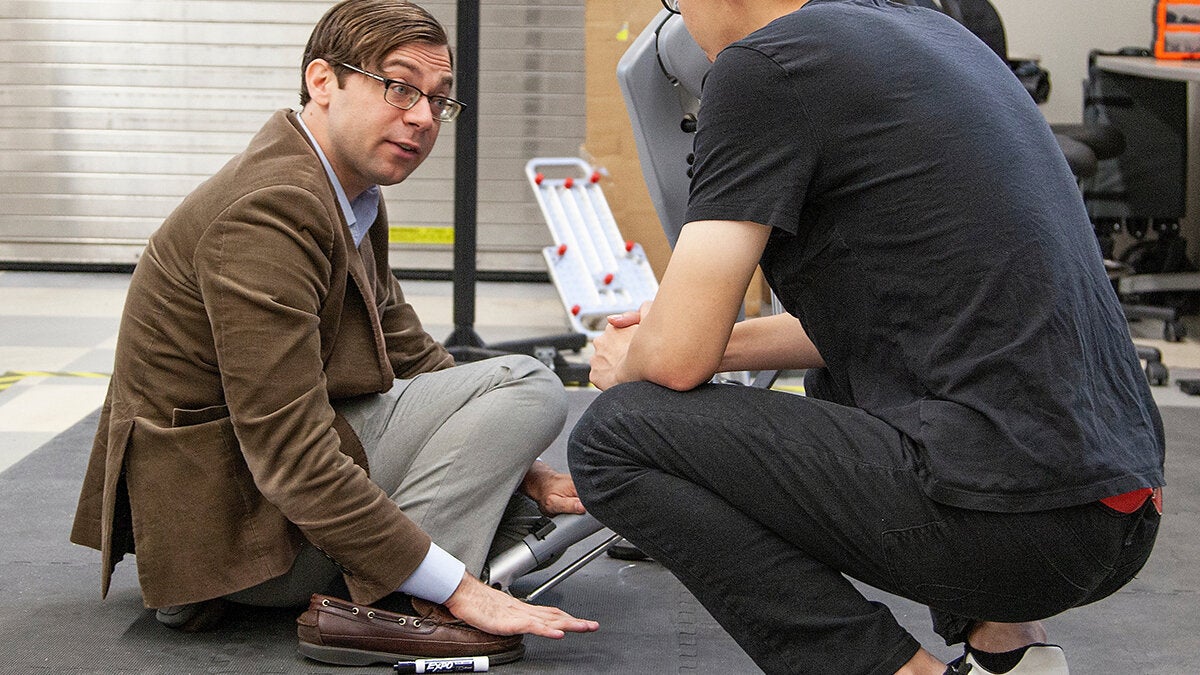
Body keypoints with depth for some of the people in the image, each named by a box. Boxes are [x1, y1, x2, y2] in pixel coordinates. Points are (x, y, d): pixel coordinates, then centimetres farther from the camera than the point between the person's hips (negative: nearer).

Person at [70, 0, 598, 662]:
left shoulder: (353, 197, 10)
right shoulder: (269, 209, -24)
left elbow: (410, 357, 17)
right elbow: (293, 457, -28)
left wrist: (517, 468, 6)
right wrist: (460, 591, -26)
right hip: (240, 509, -11)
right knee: (530, 384, -10)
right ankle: (372, 605, -16)